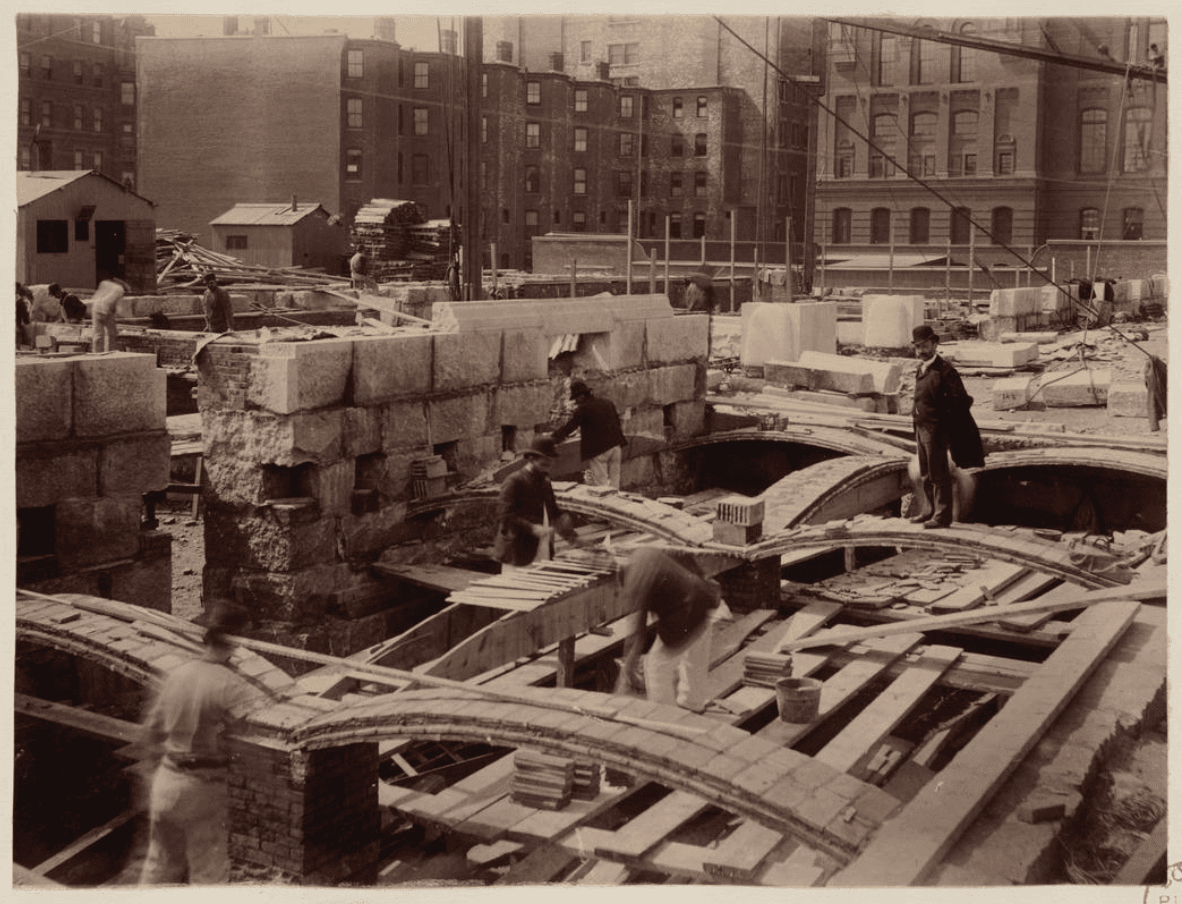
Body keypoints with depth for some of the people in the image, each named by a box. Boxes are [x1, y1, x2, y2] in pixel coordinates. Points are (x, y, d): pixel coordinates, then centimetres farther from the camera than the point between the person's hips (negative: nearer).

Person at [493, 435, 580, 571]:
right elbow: (504, 516, -17)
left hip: (543, 554, 7)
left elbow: (554, 513, 22)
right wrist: (532, 528, -27)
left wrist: (570, 535, 6)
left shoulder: (545, 482, 14)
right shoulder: (514, 482, -10)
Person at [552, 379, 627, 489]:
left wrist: (553, 439, -2)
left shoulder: (583, 409, -10)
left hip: (598, 449, -7)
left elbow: (569, 426, -9)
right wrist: (621, 446, 29)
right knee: (614, 482, 12)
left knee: (600, 485, -3)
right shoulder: (608, 403, 14)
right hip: (615, 447, 7)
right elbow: (617, 424, 21)